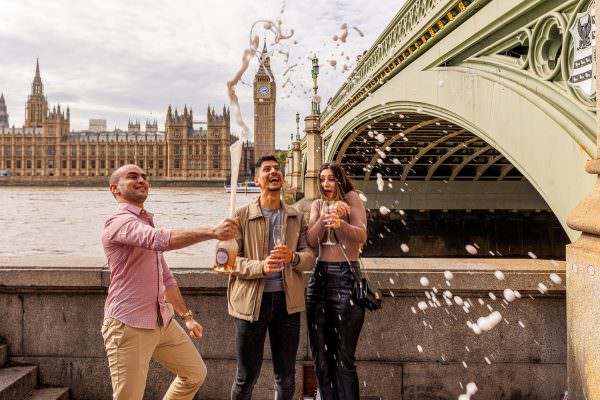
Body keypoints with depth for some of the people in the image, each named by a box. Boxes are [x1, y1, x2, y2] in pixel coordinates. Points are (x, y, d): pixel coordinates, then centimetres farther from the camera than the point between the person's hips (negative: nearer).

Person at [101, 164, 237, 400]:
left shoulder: (147, 224, 17)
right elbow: (162, 240, -36)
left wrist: (186, 315, 20)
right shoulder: (119, 221, -14)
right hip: (129, 326, -9)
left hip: (163, 321, 9)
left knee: (195, 373, 16)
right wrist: (212, 232, -43)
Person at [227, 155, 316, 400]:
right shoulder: (242, 216, 1)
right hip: (251, 301, -2)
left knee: (286, 375, 14)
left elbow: (310, 257, 6)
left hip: (287, 301, 3)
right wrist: (261, 266, -22)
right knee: (246, 375, 9)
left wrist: (292, 257, -16)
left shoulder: (296, 218, 10)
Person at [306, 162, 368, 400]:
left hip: (347, 278, -5)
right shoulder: (318, 204, 14)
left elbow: (362, 236, -13)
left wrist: (340, 223, -32)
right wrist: (325, 217, -17)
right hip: (320, 278, 5)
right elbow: (311, 241, 0)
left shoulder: (351, 198, 1)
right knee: (321, 355, 9)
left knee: (344, 357, -5)